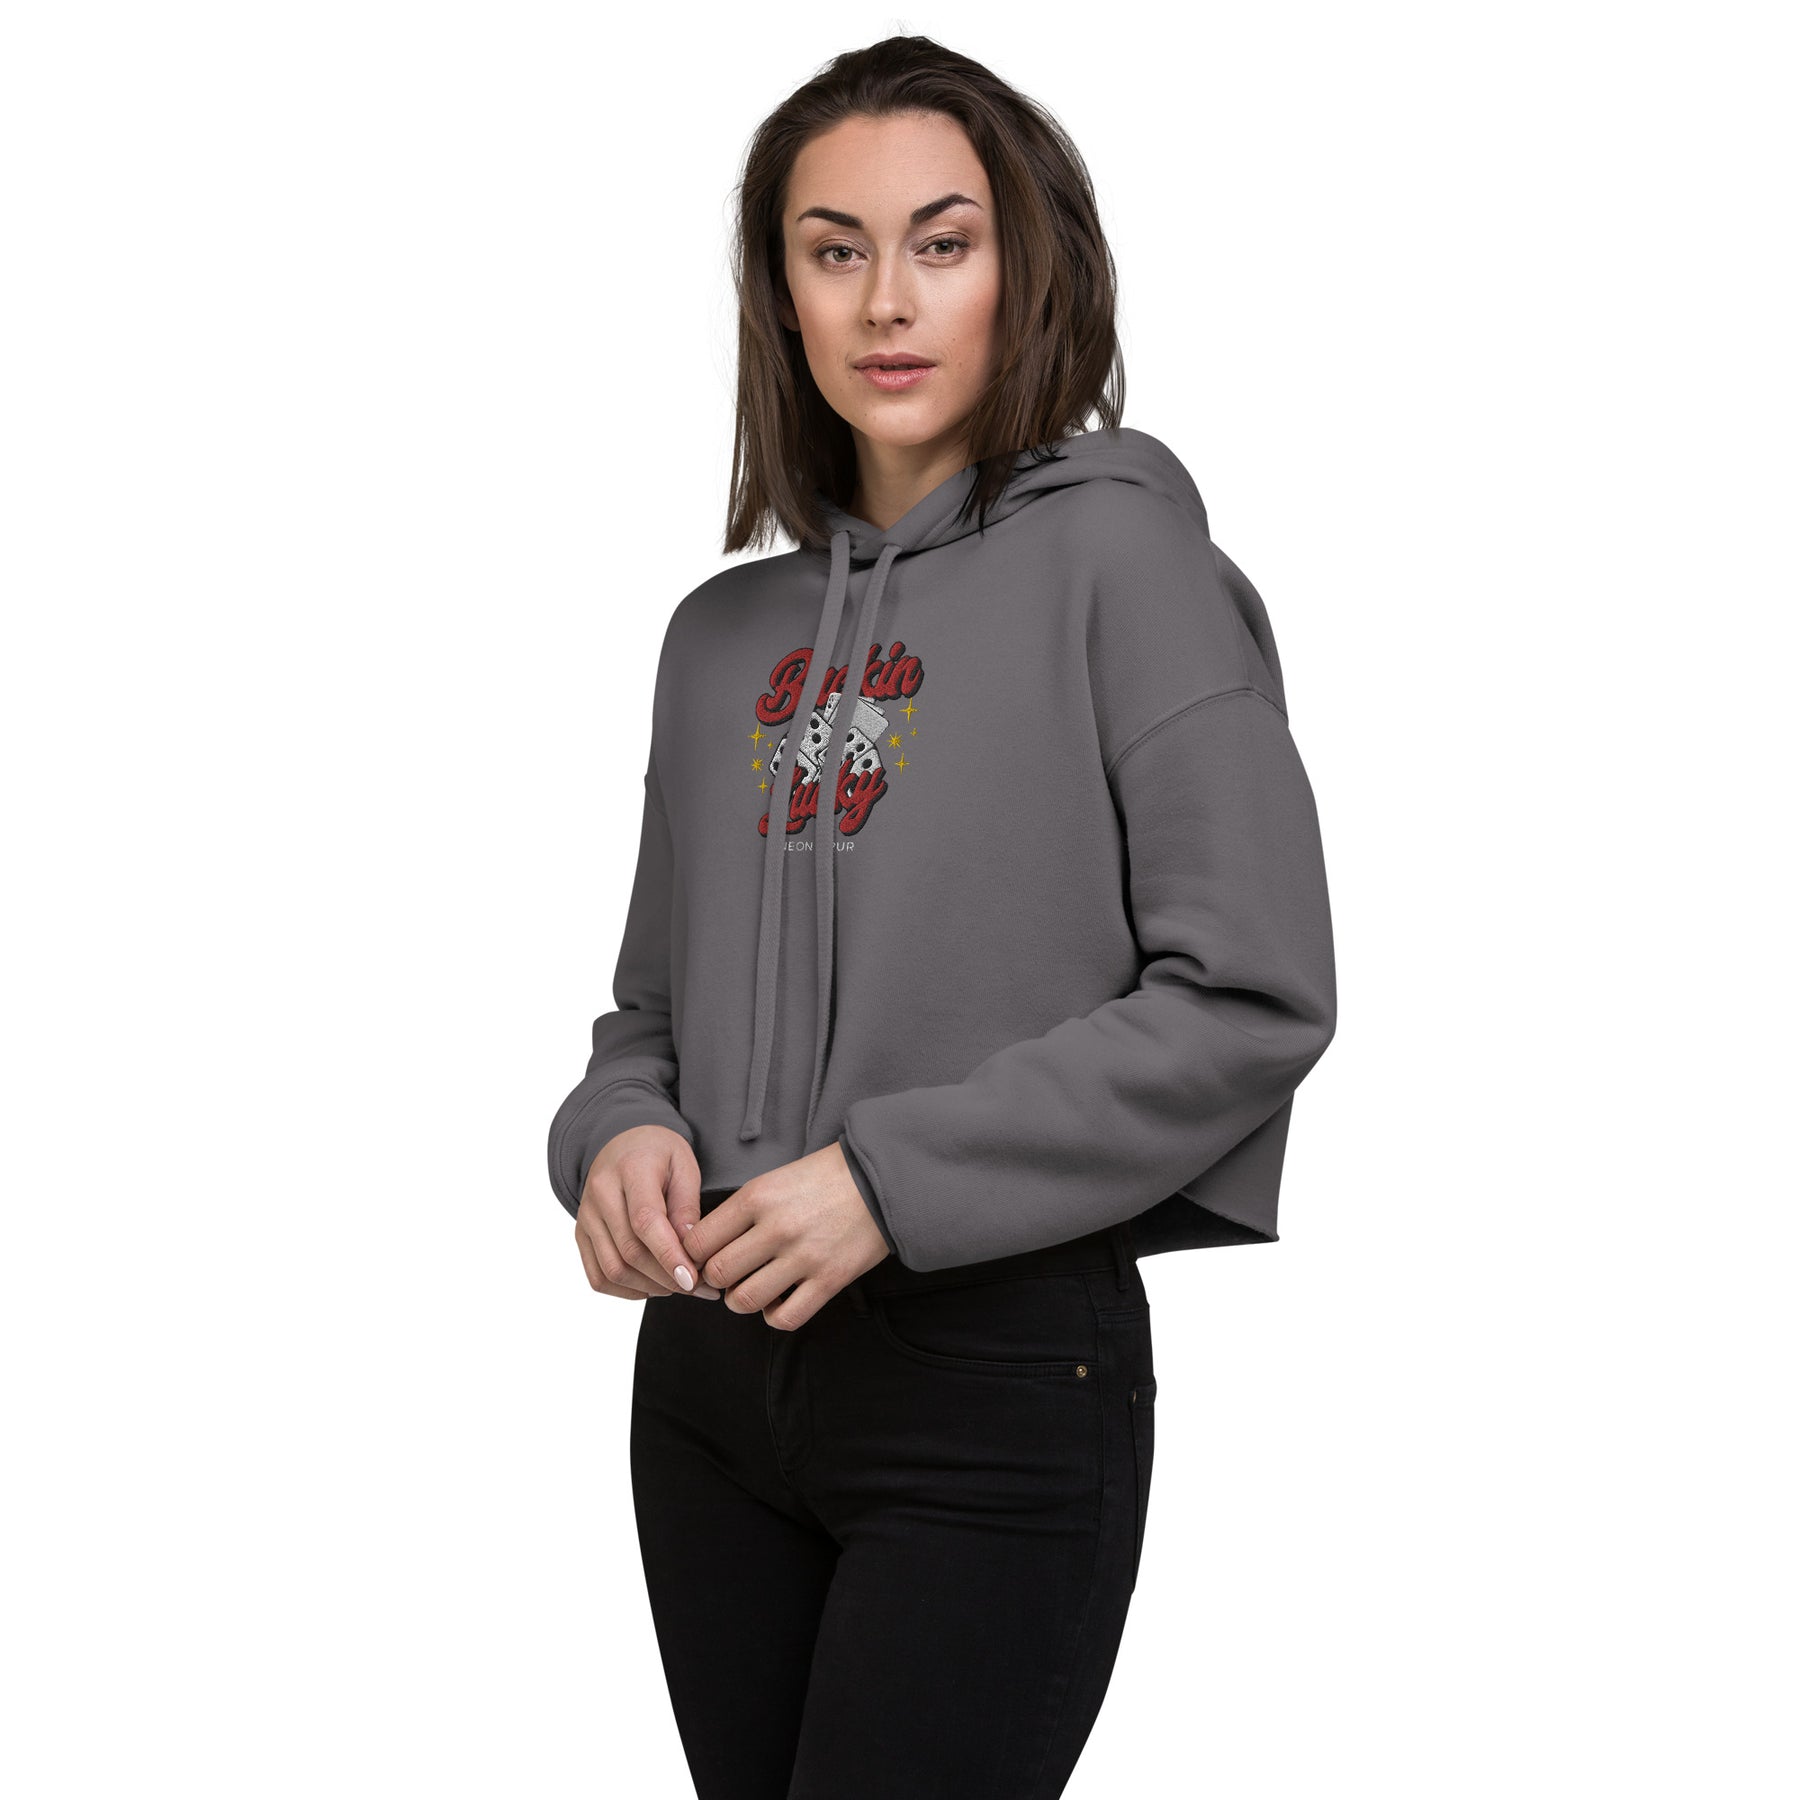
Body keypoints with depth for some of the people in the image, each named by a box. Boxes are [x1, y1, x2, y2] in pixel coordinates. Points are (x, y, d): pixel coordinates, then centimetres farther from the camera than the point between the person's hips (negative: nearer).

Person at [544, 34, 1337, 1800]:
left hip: (1004, 1376, -5)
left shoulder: (1117, 551, -6)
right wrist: (617, 1136, -5)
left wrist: (894, 1178, -17)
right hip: (711, 1370, 6)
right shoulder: (725, 633, 11)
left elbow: (1254, 995, -13)